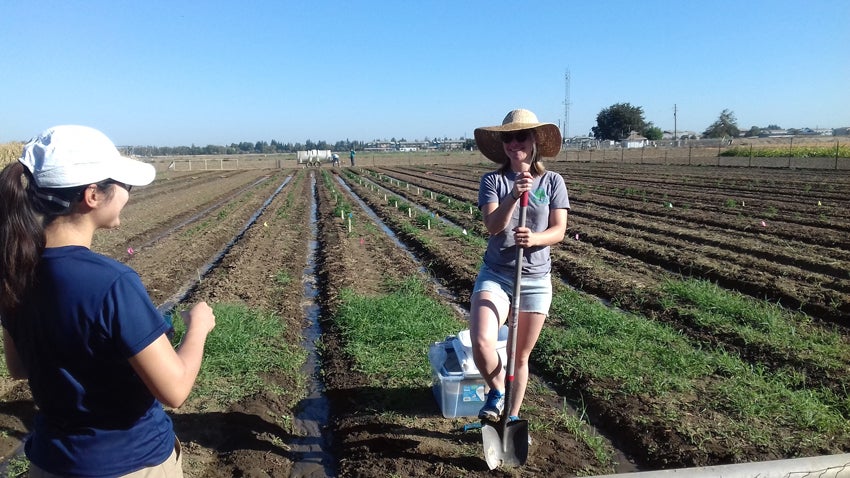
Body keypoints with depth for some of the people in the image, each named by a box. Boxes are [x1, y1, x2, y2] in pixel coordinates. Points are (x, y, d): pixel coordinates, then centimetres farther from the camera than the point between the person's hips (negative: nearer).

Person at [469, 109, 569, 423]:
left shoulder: (552, 182, 1)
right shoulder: (493, 180, -1)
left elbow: (559, 230, -6)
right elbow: (493, 225, -15)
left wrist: (535, 238, -27)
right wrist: (513, 196, -32)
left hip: (536, 280, 1)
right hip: (495, 275, -1)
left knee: (521, 356, 12)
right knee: (482, 341, -23)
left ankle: (512, 418, 33)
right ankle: (496, 391, 8)